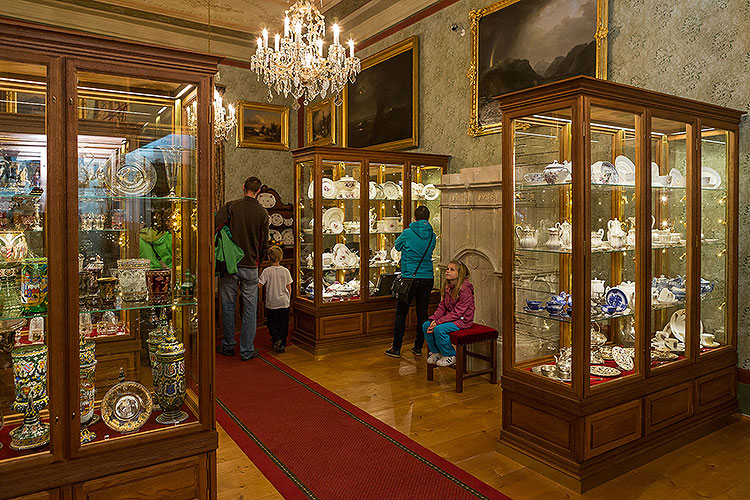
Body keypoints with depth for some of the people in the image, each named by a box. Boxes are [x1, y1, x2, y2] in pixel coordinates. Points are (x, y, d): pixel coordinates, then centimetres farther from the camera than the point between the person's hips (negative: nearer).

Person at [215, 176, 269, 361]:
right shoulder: (262, 213, -2)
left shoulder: (231, 207, -4)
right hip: (250, 267, 0)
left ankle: (228, 346, 24)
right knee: (250, 308, 8)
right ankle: (247, 350, 12)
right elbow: (264, 244, 4)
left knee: (228, 306, 13)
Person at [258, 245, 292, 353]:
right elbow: (289, 288, 2)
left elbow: (259, 285, -12)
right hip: (284, 302, 2)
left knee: (271, 323, 13)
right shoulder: (285, 271, -3)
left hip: (272, 303, -2)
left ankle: (277, 340, -7)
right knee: (283, 324, 13)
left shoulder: (267, 271, -13)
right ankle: (282, 344, 17)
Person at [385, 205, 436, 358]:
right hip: (428, 278, 4)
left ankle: (396, 349, 7)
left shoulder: (408, 233, -8)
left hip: (410, 277, -4)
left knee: (401, 313, 4)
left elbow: (397, 246, 10)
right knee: (422, 313, 11)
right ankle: (418, 347, 19)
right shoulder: (431, 235, 4)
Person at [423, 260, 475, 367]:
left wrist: (438, 322, -25)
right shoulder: (447, 287, 7)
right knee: (425, 325, -7)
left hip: (462, 320, -8)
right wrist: (434, 319, -11)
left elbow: (457, 313, -23)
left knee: (439, 329, -28)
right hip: (449, 317, 8)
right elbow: (442, 306, 7)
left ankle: (450, 356, -6)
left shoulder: (465, 289, -20)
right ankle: (435, 352, 11)